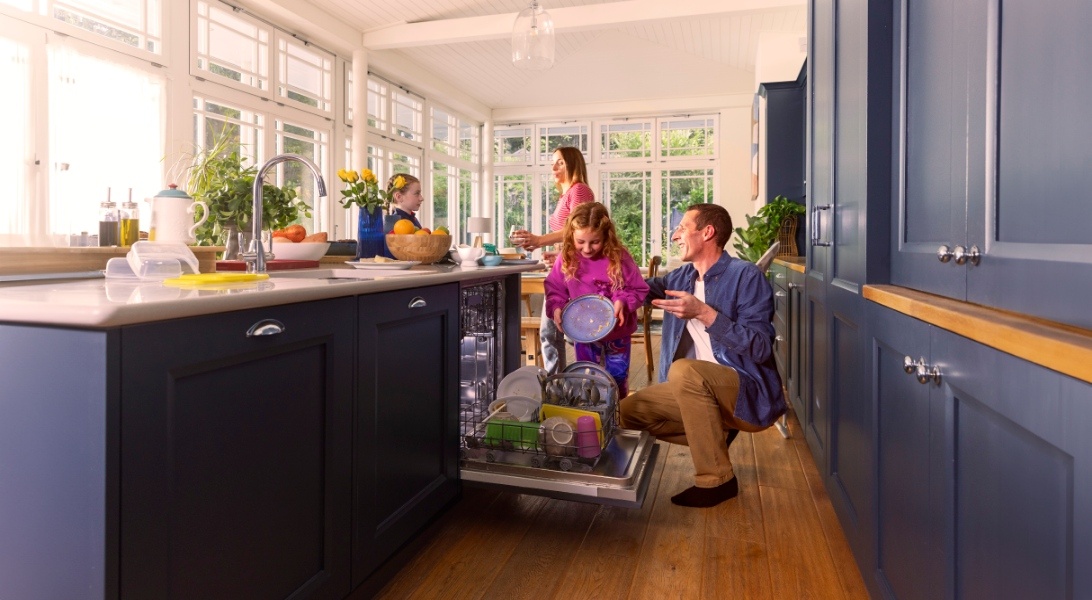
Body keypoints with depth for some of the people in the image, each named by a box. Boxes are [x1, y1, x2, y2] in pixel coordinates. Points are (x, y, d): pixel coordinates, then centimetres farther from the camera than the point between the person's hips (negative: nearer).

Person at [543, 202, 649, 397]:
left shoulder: (619, 257, -19)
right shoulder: (566, 259, -12)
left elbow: (639, 289, -10)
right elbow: (554, 288, 0)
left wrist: (623, 301, -27)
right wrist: (556, 308, -17)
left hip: (616, 332, -1)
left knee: (617, 378, 17)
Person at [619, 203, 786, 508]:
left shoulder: (746, 276, -12)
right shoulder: (681, 277, 8)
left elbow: (760, 348, -20)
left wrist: (704, 312, -28)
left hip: (751, 393, -7)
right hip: (699, 391, 7)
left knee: (684, 370, -35)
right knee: (627, 410, -3)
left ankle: (717, 479, -19)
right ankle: (714, 436, 8)